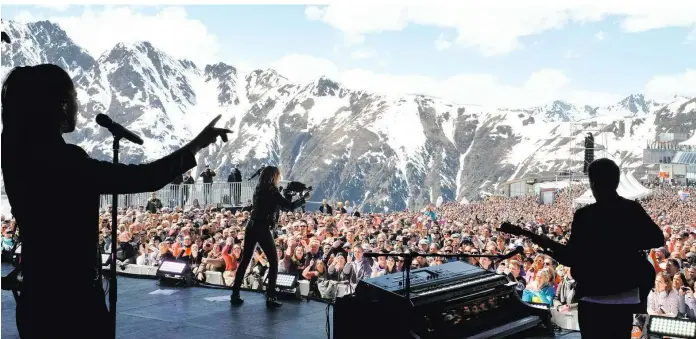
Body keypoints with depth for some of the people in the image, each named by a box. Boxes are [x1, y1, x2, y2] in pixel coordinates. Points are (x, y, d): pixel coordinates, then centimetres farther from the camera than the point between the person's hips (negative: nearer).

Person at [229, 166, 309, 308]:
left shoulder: (259, 189, 11)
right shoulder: (272, 191, -10)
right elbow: (290, 206, -12)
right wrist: (304, 198, 1)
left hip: (251, 227, 7)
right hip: (263, 229, -7)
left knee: (245, 260, 12)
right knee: (274, 262, 3)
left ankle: (235, 294, 14)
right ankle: (270, 297, 0)